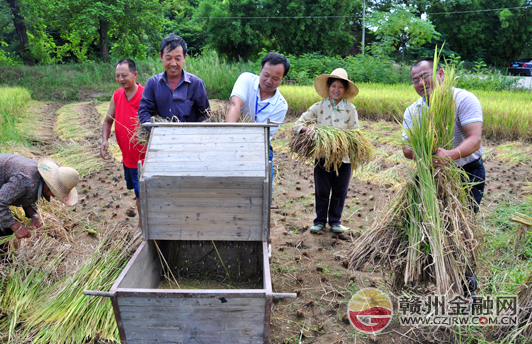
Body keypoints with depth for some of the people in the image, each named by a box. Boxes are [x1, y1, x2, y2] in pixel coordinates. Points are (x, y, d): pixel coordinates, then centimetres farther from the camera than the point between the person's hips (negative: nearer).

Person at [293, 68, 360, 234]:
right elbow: (298, 124, 1)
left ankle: (335, 221, 27)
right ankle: (320, 221, 25)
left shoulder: (350, 109, 4)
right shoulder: (319, 107, 2)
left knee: (340, 191, 10)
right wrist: (306, 129, -21)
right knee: (321, 191, 8)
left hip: (343, 156, 1)